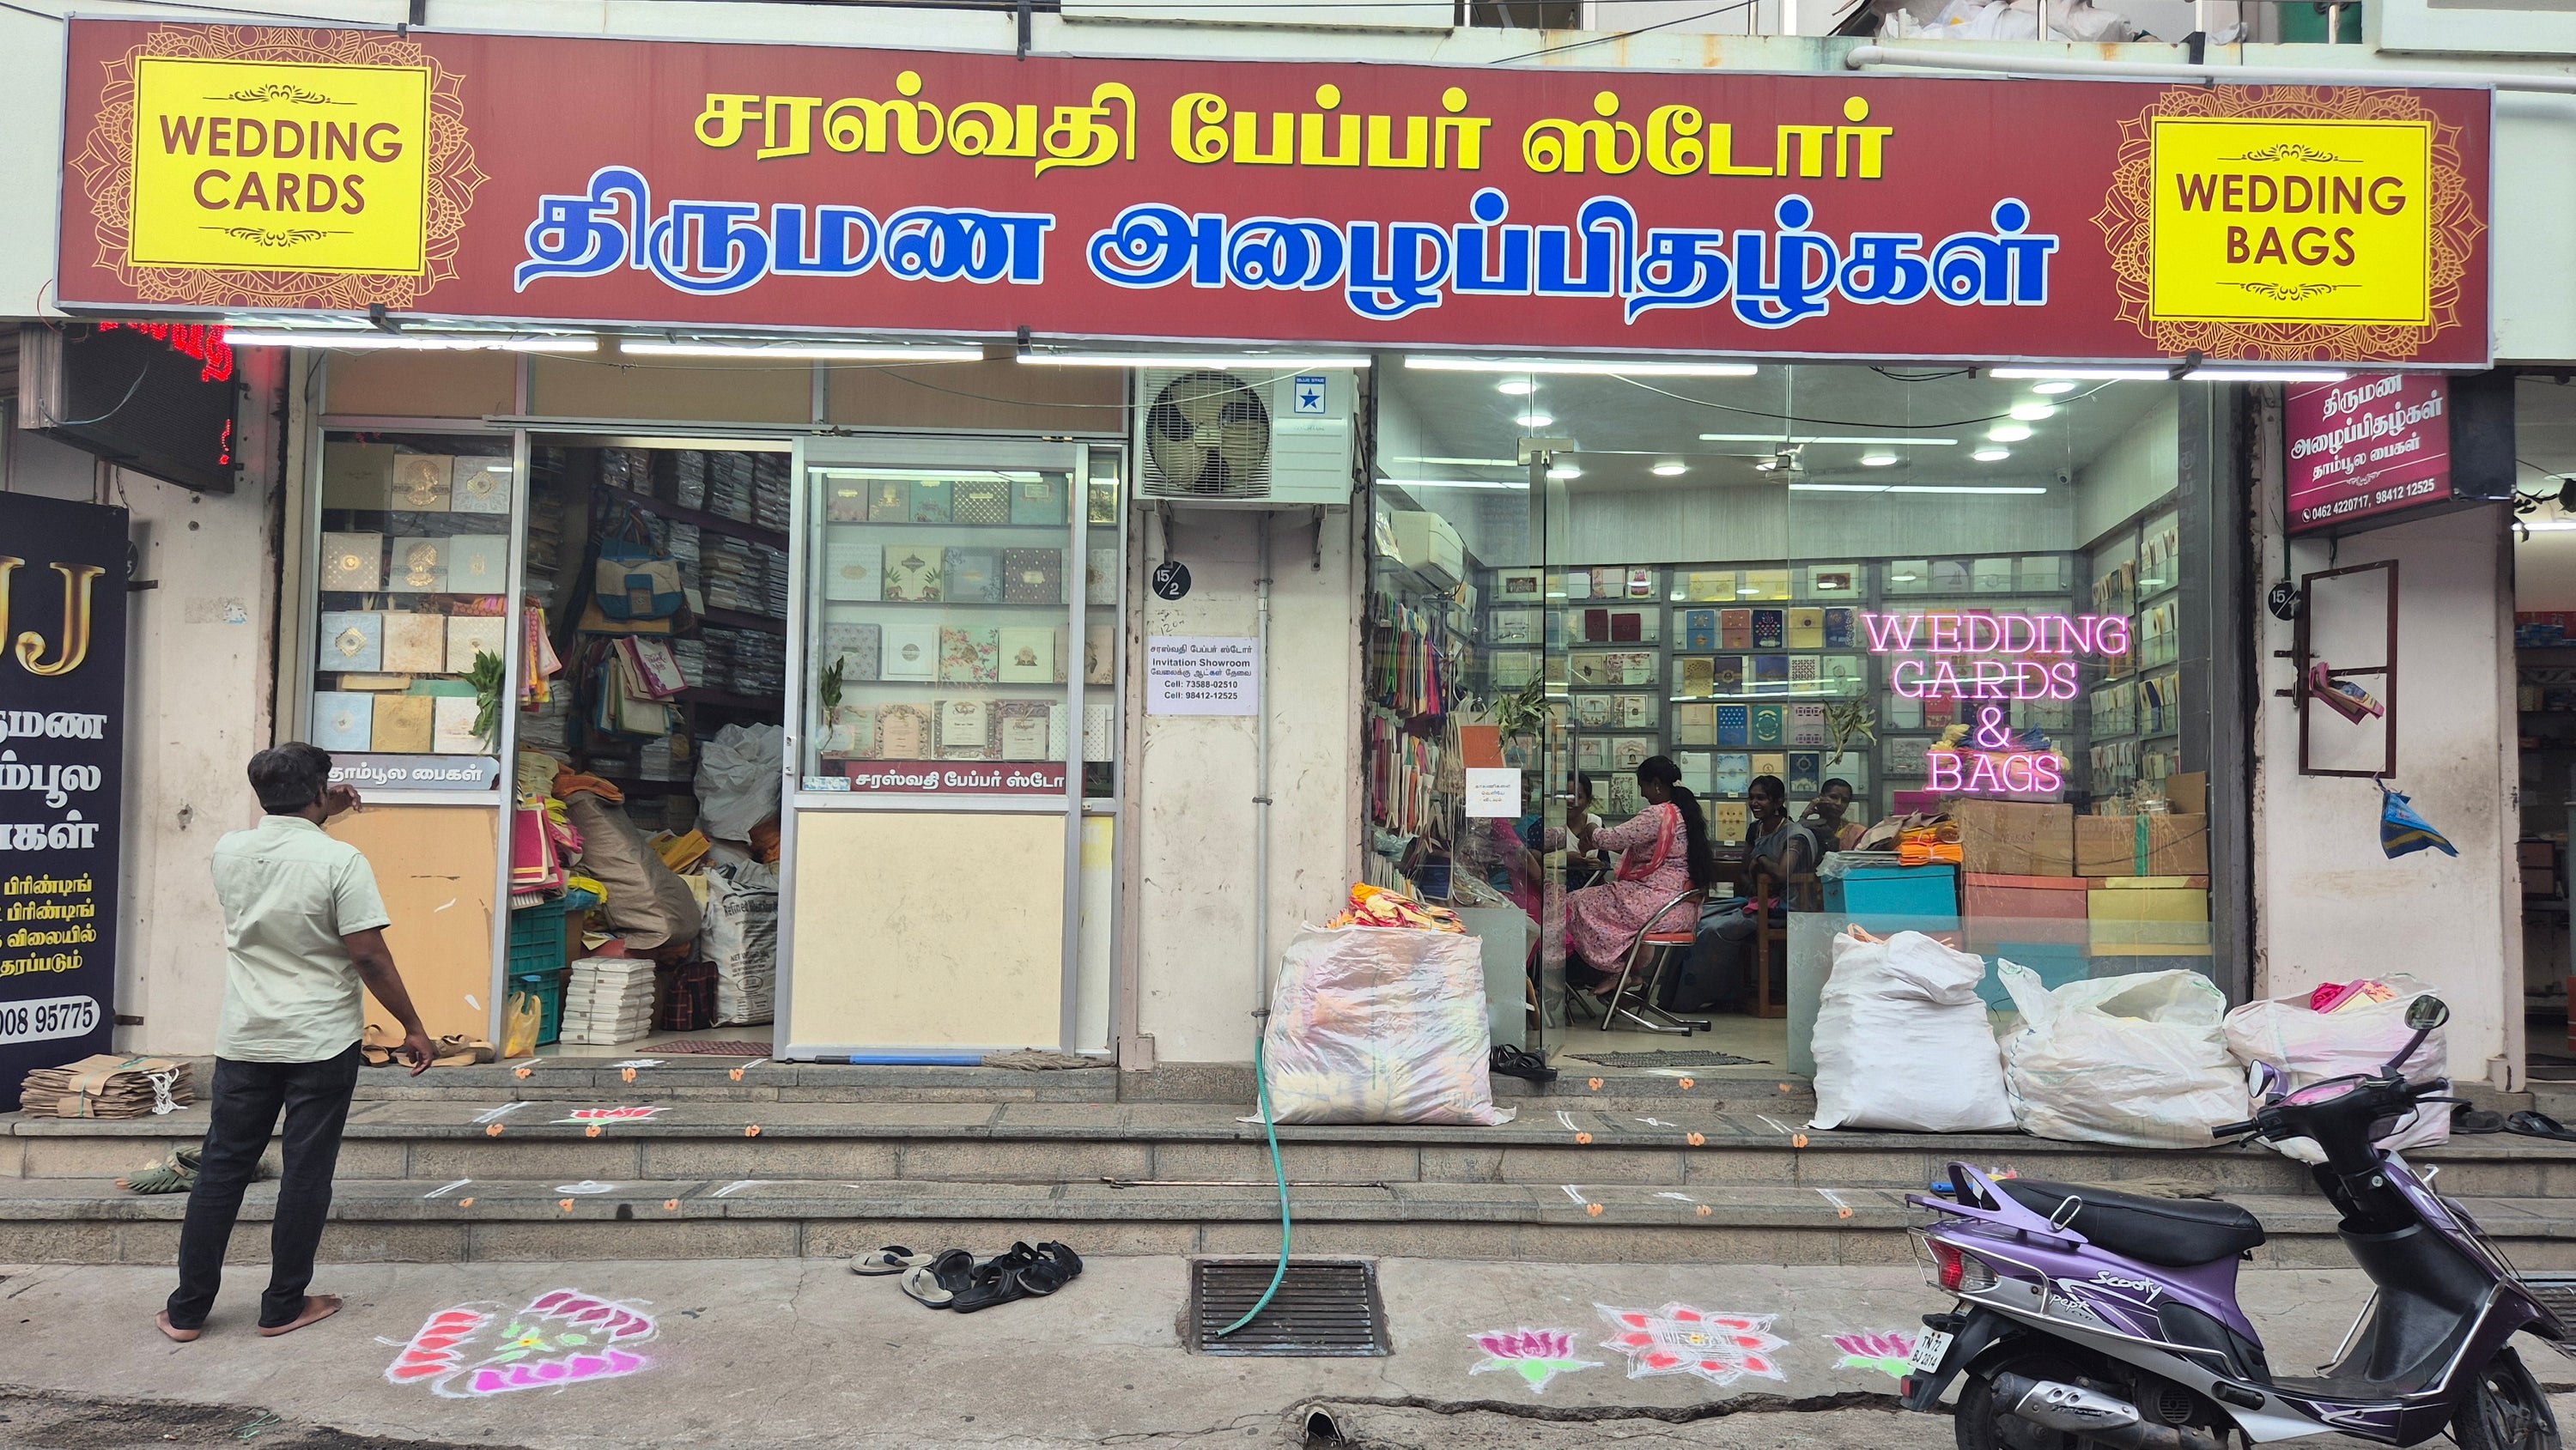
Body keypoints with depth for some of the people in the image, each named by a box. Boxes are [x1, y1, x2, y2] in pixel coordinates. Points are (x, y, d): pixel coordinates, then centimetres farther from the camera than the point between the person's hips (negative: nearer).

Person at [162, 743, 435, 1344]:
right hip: (322, 1043, -5)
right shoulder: (340, 860, -16)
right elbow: (369, 956, -16)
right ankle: (283, 1306, 15)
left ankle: (187, 1310, 21)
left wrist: (320, 816, 26)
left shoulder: (228, 851, -1)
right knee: (306, 1175, 6)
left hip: (244, 1042, 5)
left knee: (221, 1170, 14)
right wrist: (413, 1027, -7)